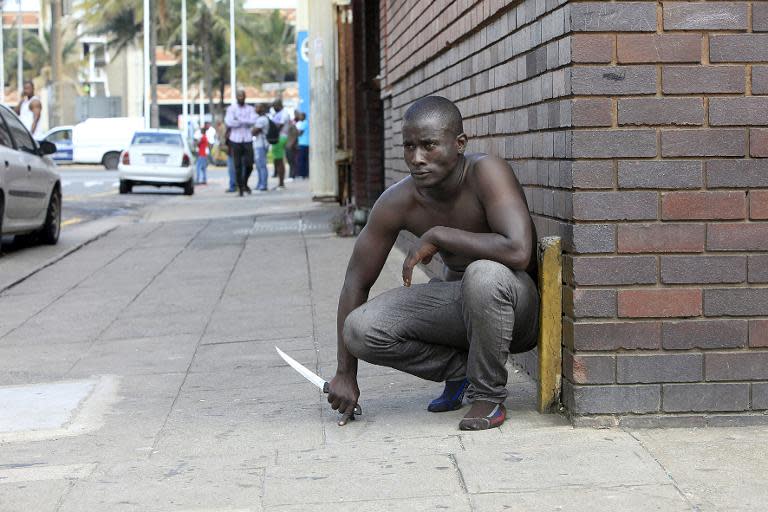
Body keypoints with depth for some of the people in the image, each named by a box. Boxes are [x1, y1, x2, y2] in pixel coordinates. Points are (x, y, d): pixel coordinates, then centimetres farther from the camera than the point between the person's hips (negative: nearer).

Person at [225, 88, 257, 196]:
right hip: (236, 140, -1)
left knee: (249, 165, -3)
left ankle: (245, 183, 22)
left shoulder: (250, 109, 10)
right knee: (237, 166, -1)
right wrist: (245, 122, -6)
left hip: (247, 140, 1)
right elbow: (229, 122, -11)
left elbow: (253, 121, -9)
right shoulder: (231, 109, 5)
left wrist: (239, 120, -13)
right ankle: (240, 188, 7)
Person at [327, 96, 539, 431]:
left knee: (484, 274, -40)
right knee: (360, 329, -17)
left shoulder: (486, 172, -26)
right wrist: (345, 374, -4)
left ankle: (488, 396, -15)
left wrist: (437, 236, -32)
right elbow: (356, 282, -3)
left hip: (517, 305, -5)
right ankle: (460, 369, 7)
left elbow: (518, 252, -41)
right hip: (458, 302, 5)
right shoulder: (397, 202, -13)